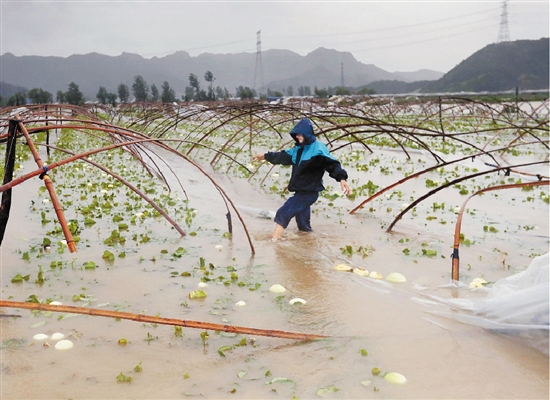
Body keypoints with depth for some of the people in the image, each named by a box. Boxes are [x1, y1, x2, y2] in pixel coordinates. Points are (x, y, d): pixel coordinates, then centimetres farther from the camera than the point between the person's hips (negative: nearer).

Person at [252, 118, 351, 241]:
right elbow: (283, 156, 24)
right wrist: (265, 156, 33)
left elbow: (332, 164, -22)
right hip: (301, 192, 9)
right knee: (303, 224, 17)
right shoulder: (299, 149, 10)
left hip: (309, 192, -8)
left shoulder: (318, 148, -13)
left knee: (282, 214, -15)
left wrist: (342, 178, -38)